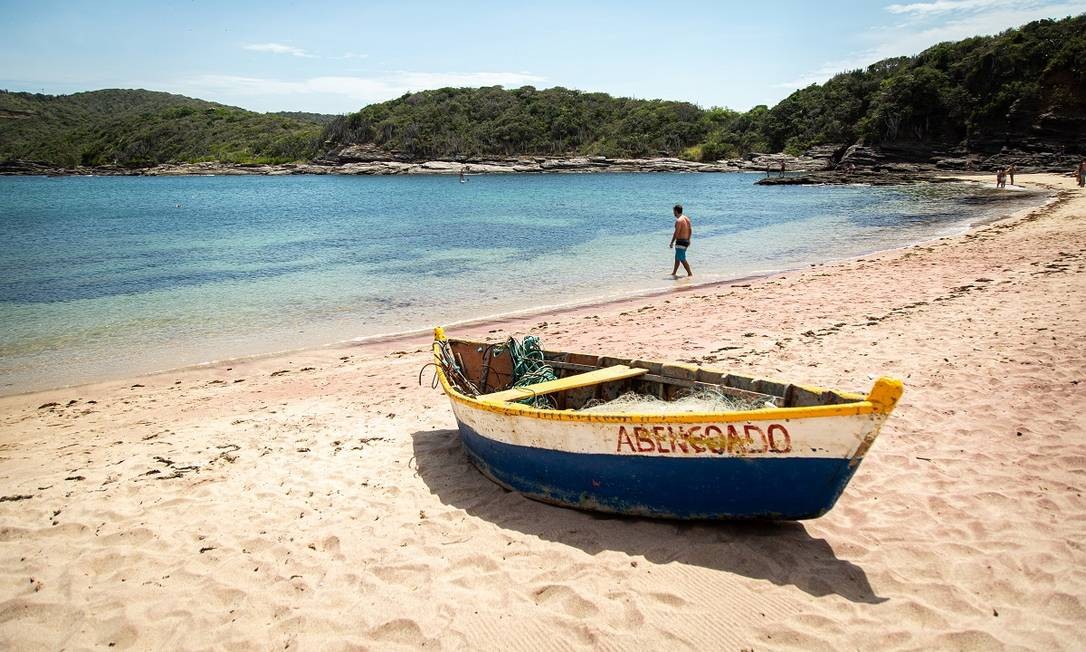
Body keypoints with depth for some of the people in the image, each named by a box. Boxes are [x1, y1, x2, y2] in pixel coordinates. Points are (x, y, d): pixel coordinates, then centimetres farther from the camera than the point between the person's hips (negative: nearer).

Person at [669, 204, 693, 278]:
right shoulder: (686, 218, 9)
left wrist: (671, 243, -15)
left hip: (680, 242, -10)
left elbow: (676, 233, -21)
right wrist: (688, 239, 27)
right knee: (677, 258, 20)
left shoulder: (678, 220, -19)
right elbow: (690, 230, 16)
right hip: (686, 241, 10)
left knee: (682, 259, -4)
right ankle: (674, 273, 29)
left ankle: (690, 273, -2)